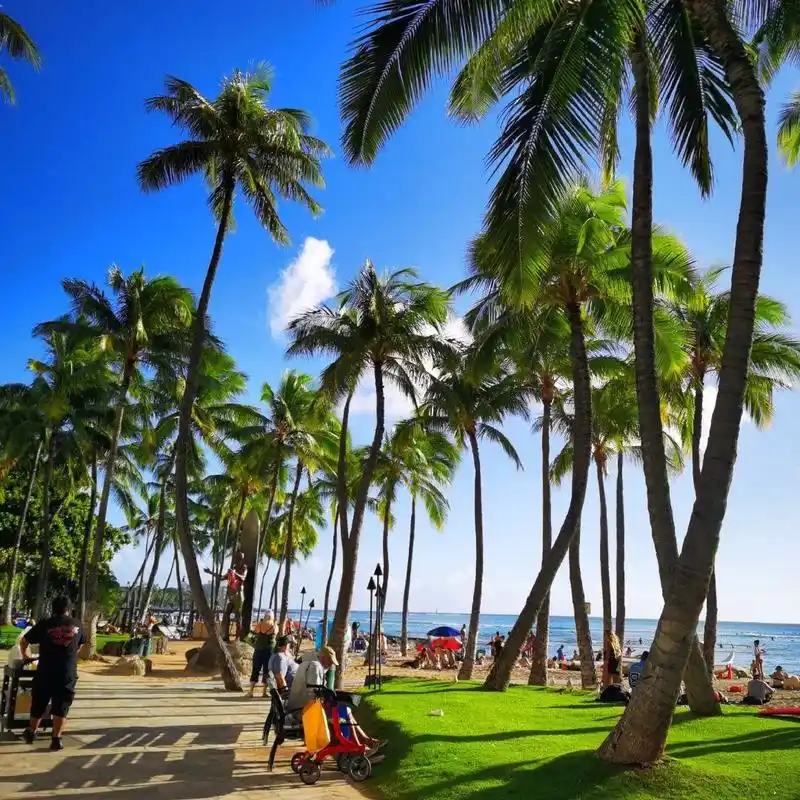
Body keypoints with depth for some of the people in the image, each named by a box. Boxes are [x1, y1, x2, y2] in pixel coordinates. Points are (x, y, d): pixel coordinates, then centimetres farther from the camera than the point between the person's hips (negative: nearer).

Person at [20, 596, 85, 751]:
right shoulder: (77, 625, 9)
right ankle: (56, 739, 4)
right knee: (61, 707, 7)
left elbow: (23, 641, 9)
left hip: (45, 672, 0)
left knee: (38, 704, 17)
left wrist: (24, 655, 28)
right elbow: (80, 645, 22)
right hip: (68, 673, 0)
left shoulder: (45, 624, 2)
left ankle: (31, 733, 31)